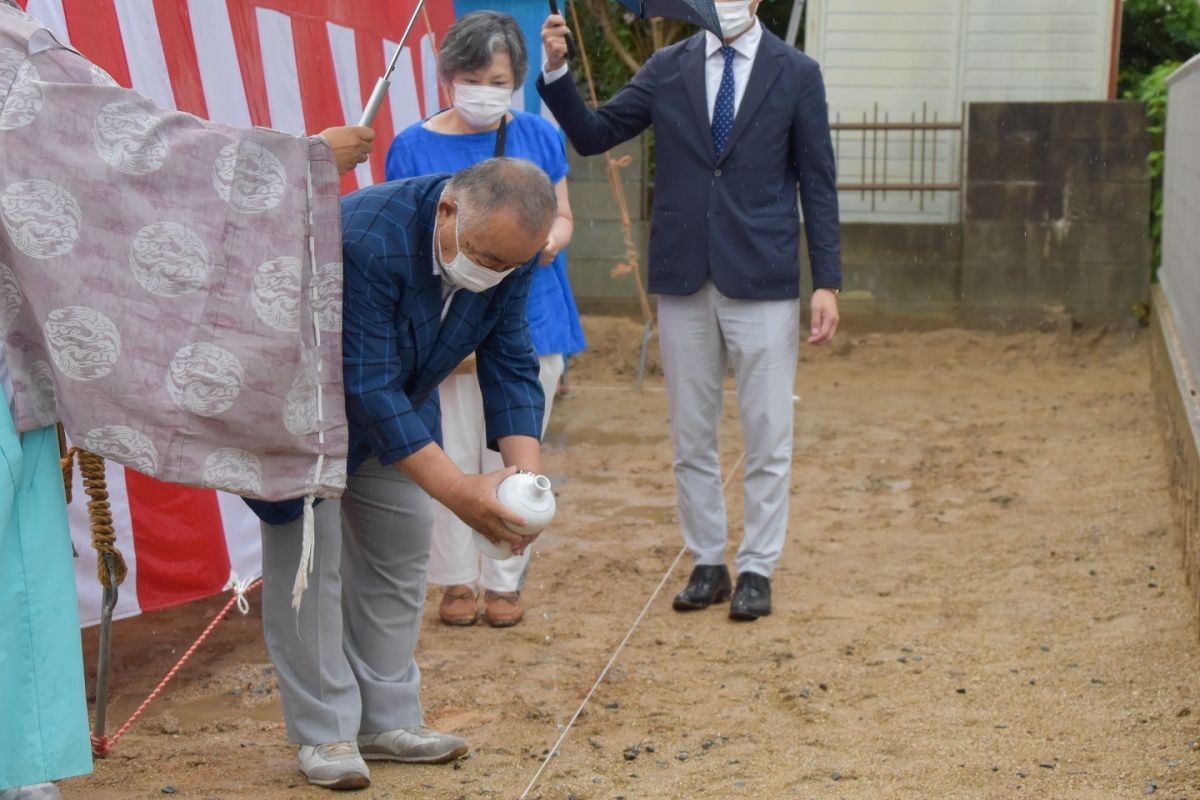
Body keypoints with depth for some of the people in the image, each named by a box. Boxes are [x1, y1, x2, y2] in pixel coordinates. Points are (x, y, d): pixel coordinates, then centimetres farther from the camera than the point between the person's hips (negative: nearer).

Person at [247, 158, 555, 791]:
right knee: (310, 556, -6)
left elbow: (510, 366, -13)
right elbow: (368, 387, -39)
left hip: (396, 401, 7)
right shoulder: (367, 239, -39)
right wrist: (459, 491, -41)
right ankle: (325, 733, 4)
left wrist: (524, 470, -29)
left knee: (399, 552, 7)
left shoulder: (507, 252, -19)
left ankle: (387, 720, 18)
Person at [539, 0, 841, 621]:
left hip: (762, 282, -2)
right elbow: (591, 135, 4)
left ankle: (757, 569, 14)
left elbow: (817, 184, 1)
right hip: (683, 281, 2)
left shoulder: (797, 73, 2)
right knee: (691, 437, 9)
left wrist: (827, 282, -5)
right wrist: (556, 71, -12)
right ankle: (707, 564, 22)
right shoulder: (666, 69, 6)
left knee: (767, 436, 2)